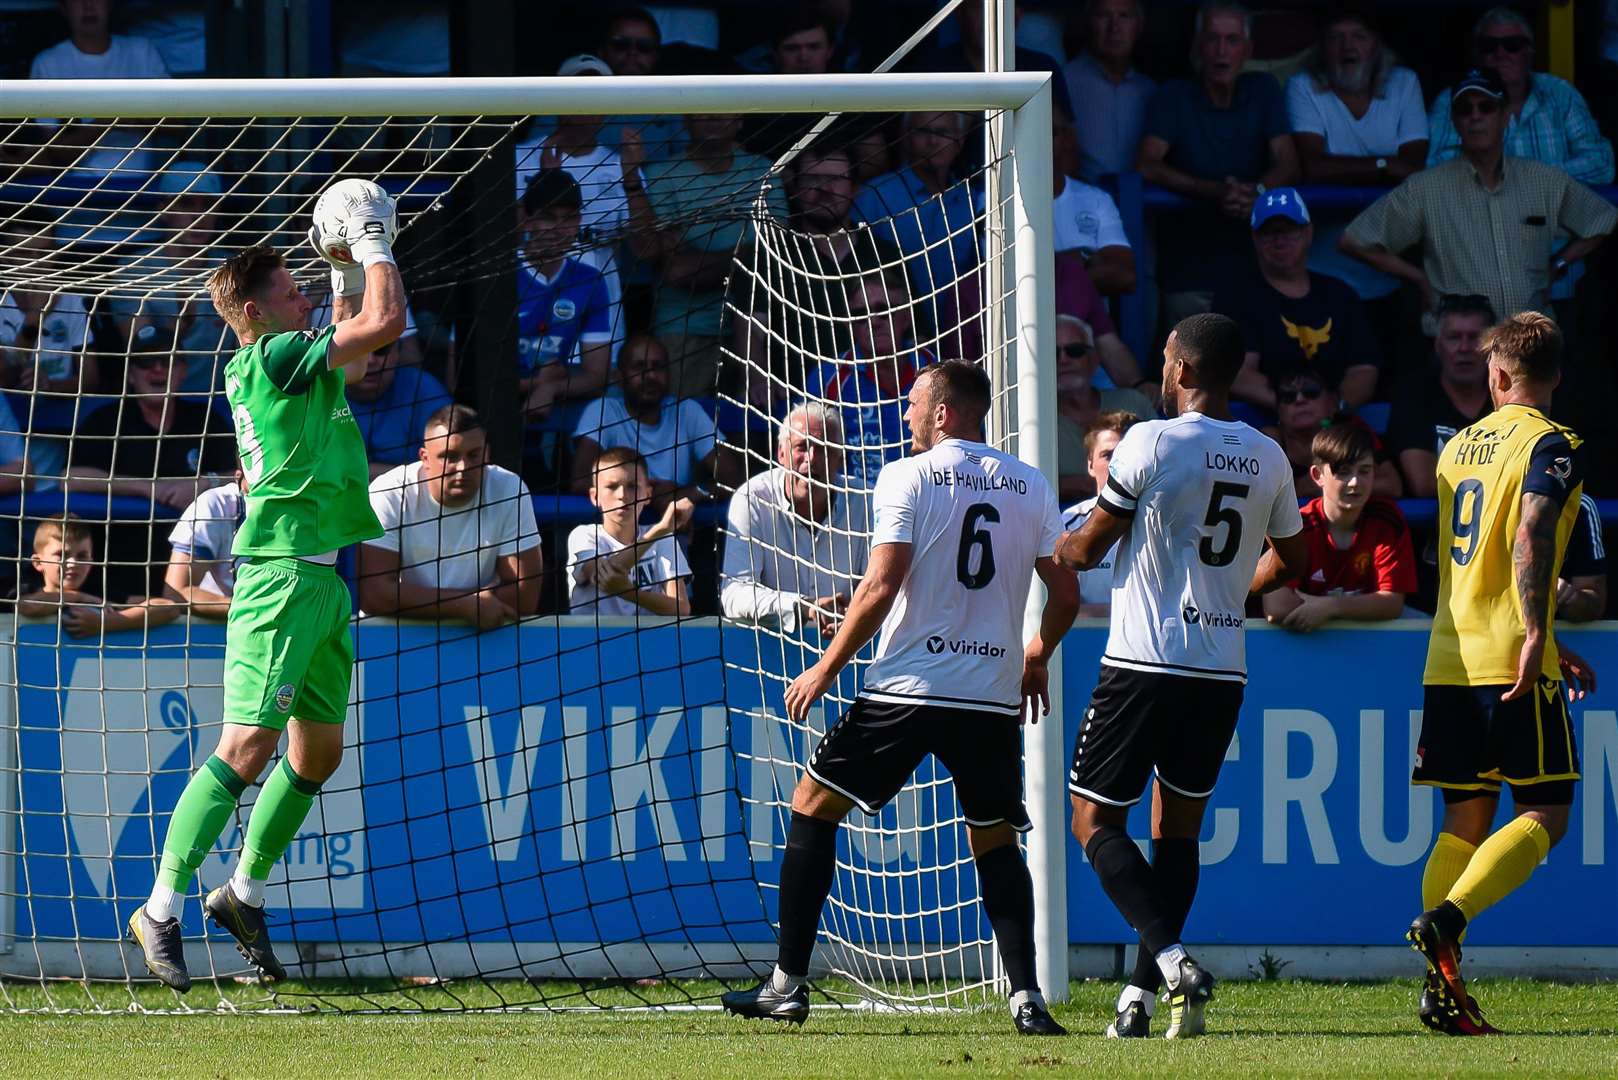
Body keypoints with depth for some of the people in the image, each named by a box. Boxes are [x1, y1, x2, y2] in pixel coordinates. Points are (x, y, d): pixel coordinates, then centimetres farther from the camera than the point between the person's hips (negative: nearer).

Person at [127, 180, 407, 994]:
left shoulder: (282, 366, 17)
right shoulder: (270, 358, -11)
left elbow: (354, 352, 38)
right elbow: (385, 323, -16)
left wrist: (344, 272, 28)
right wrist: (374, 249, -1)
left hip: (321, 580, 10)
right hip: (282, 576, -10)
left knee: (319, 751, 13)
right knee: (248, 746, -14)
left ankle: (244, 895, 24)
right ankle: (161, 909, -12)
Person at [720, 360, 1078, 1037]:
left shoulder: (908, 477, -5)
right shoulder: (1030, 487, 8)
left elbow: (882, 587, -12)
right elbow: (1066, 594, 9)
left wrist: (826, 668, -3)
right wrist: (1037, 659, 27)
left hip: (908, 687, -4)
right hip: (993, 696, 4)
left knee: (812, 809, 8)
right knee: (995, 842, 15)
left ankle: (788, 986, 4)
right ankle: (1026, 998, -1)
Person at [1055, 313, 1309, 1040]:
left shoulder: (1151, 442, -9)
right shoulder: (1268, 458, 8)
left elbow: (1085, 550, -2)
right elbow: (1290, 560, 21)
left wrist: (1052, 548, 20)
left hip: (1145, 664, -5)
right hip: (1224, 670, 5)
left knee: (1095, 820, 2)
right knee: (1178, 829, 14)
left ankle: (1172, 961, -17)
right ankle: (1141, 994, 8)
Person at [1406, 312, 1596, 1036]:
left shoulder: (1458, 447, 18)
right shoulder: (1548, 445, -5)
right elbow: (1530, 536, -22)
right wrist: (1534, 637, -28)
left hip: (1450, 656, 7)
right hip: (1511, 658, -7)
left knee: (1466, 822, 9)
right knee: (1544, 815, -2)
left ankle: (1442, 987, 0)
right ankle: (1445, 922, -22)